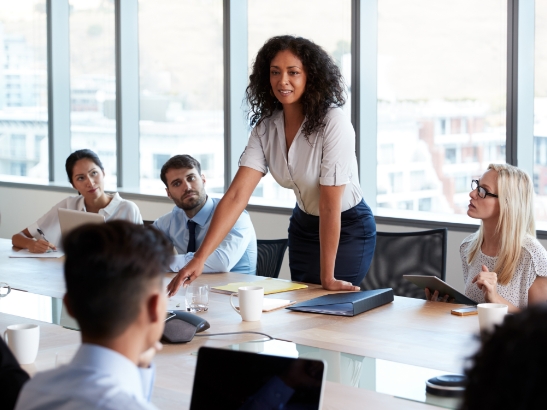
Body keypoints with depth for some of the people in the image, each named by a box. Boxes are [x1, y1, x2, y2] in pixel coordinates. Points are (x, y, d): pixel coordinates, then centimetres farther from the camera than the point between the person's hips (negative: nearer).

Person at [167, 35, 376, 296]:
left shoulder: (334, 123, -27)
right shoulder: (265, 127, -10)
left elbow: (330, 205, -26)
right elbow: (237, 195, -18)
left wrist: (328, 278, -24)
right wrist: (200, 258, -28)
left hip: (348, 229, -6)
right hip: (303, 226, 6)